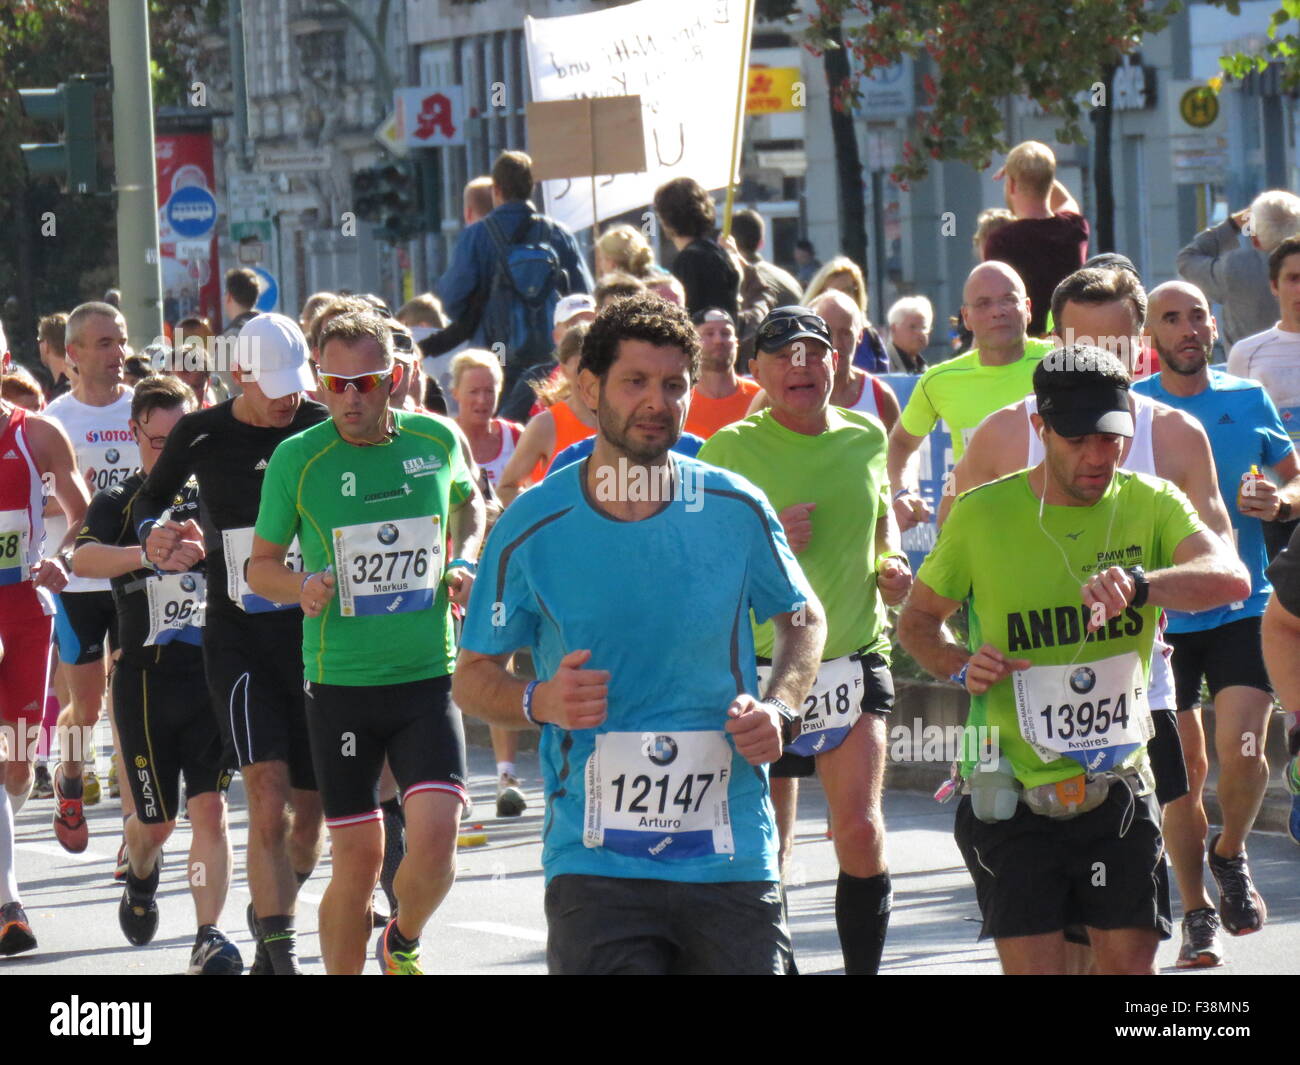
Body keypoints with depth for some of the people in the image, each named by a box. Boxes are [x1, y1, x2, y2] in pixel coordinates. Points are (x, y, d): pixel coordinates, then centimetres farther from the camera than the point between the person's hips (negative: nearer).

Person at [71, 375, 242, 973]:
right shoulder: (118, 504, 3)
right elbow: (84, 558, -17)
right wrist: (151, 553, -36)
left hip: (211, 673, 0)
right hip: (145, 677, 0)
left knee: (210, 808, -11)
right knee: (156, 821, 8)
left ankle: (209, 938, -10)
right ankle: (141, 874, 42)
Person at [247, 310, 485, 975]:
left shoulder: (438, 440, 1)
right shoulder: (297, 459, -4)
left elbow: (468, 503, 24)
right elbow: (261, 566, 6)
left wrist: (463, 560, 5)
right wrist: (300, 587, -15)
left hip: (428, 676, 1)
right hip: (340, 684, -1)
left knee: (434, 837, -13)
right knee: (357, 859, 0)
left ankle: (402, 944, 17)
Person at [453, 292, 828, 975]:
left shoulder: (734, 511, 2)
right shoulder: (533, 530, -2)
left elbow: (802, 618, 18)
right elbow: (472, 677, 7)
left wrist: (778, 708, -1)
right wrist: (539, 703, -14)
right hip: (594, 863, -2)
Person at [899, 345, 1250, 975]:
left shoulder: (1149, 504, -1)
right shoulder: (982, 515, -3)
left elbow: (1230, 579, -21)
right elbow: (917, 621, 11)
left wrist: (1137, 585, -39)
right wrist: (960, 667, -11)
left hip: (1118, 786, 1)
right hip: (1013, 797, -1)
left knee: (1130, 961, -1)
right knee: (1033, 967, -7)